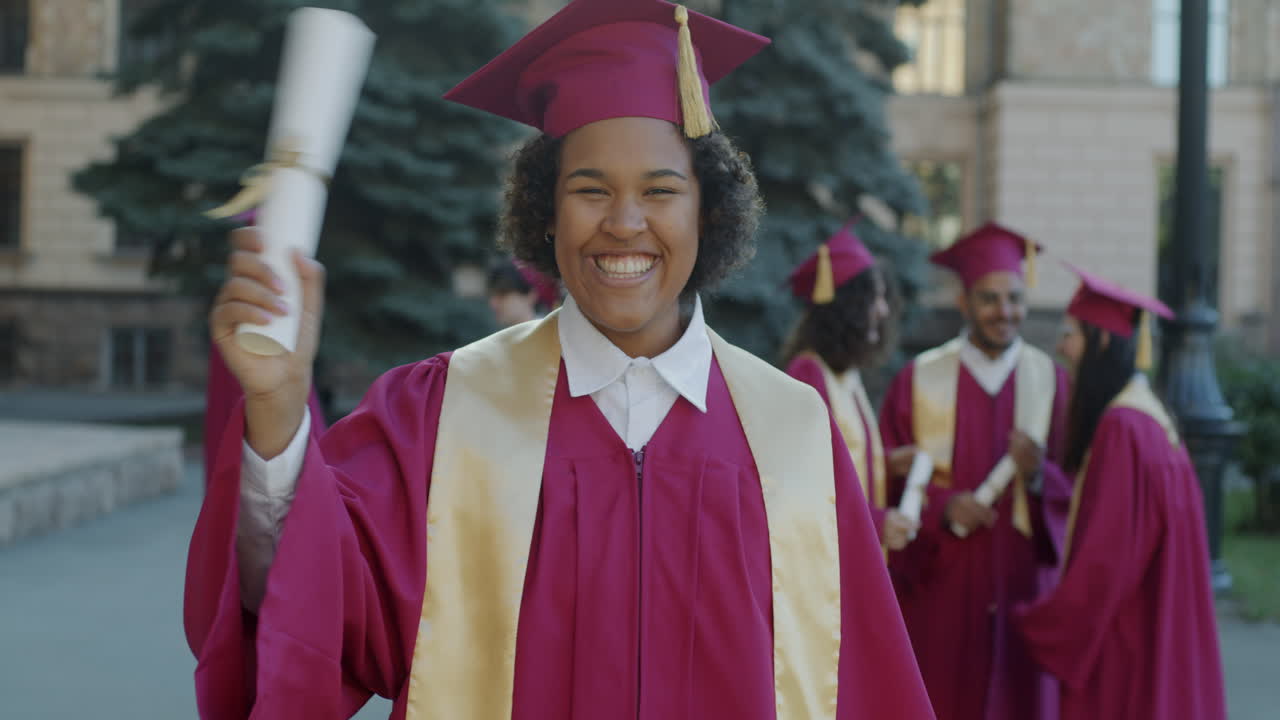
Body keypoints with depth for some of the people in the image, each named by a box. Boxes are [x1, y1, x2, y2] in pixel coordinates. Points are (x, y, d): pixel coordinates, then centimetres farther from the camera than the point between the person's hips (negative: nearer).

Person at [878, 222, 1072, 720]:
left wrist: (1039, 477, -18)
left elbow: (1075, 492, 2)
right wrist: (940, 509, -18)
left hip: (1020, 589, 1)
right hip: (936, 592, -1)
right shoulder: (918, 381, 0)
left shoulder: (1052, 382, 4)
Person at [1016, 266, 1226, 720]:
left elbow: (1107, 555, -21)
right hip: (1155, 634, 9)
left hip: (1122, 642, -9)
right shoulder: (1149, 417, 9)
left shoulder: (1121, 430, -20)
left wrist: (1038, 623, -11)